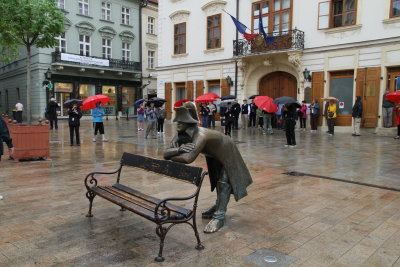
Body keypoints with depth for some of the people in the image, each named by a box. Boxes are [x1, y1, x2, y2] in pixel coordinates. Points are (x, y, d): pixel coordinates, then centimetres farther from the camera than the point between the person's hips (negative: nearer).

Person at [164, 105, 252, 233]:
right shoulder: (180, 136, -20)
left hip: (226, 154, -8)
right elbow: (166, 152, -29)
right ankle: (219, 206, 38)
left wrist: (171, 157, -39)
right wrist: (178, 149, -50)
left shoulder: (200, 135, -44)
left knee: (224, 182, -12)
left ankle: (219, 217, -6)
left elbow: (189, 158, -55)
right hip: (214, 155, 8)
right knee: (218, 180, 21)